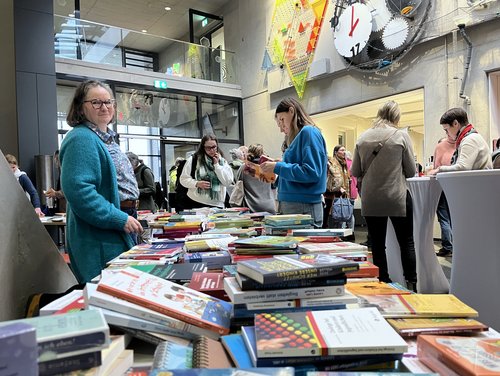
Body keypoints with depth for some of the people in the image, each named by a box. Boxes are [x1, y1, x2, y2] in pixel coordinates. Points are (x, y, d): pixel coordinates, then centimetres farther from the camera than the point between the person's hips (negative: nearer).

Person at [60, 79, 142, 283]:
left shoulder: (107, 139, 15)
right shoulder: (81, 139, -16)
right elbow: (78, 189, -26)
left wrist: (129, 217, 23)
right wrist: (120, 219, -25)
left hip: (119, 235, 10)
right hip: (99, 237, -10)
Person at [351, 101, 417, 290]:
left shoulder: (362, 138, 1)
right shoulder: (401, 136, -6)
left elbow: (355, 171, 4)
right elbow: (411, 171, 0)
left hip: (370, 200, 2)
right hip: (397, 197, -2)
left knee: (377, 245, 9)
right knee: (406, 242, 11)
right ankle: (411, 284, 13)